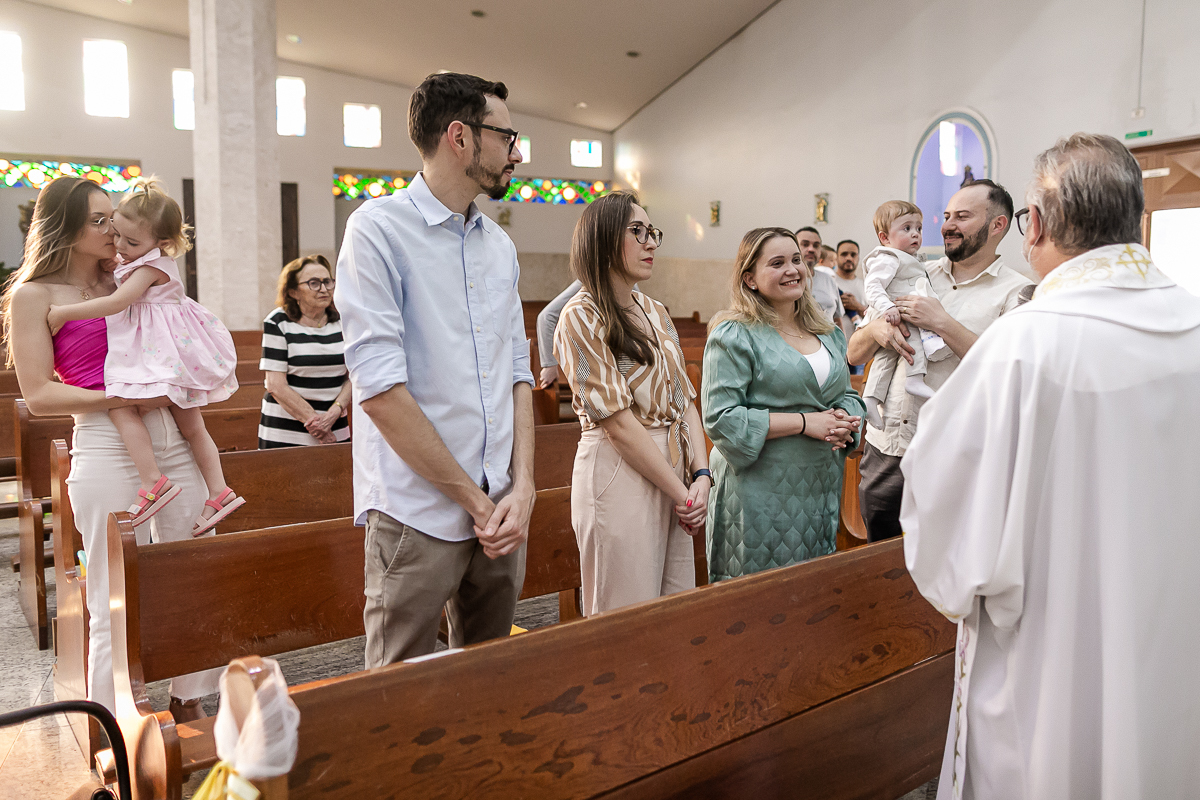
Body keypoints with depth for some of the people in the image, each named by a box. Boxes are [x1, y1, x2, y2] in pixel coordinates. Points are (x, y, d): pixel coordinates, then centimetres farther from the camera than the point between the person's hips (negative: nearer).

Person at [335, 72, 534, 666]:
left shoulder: (500, 246, 12)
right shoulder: (379, 228, -8)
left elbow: (518, 372, 11)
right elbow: (380, 389, -15)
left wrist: (523, 486, -4)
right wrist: (476, 500, -12)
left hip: (501, 512, 6)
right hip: (418, 516, -6)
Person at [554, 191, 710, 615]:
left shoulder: (656, 313, 12)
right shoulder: (582, 318, -11)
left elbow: (685, 400, 9)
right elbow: (618, 422, -15)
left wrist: (701, 475, -5)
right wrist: (682, 494, -12)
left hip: (675, 471, 7)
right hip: (619, 474, -7)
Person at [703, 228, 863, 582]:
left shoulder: (829, 334, 13)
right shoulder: (734, 336, -10)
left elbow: (846, 394, 20)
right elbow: (721, 419, -17)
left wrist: (844, 420, -5)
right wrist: (805, 422, -18)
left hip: (821, 491, 7)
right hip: (761, 496, -6)